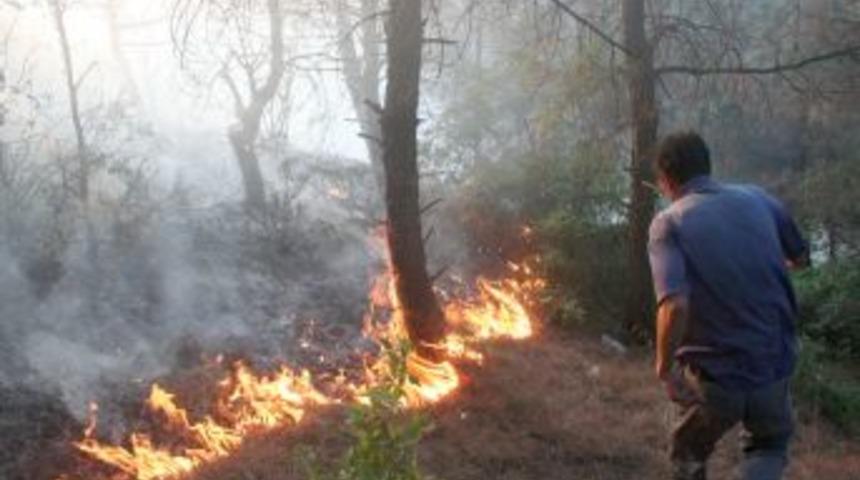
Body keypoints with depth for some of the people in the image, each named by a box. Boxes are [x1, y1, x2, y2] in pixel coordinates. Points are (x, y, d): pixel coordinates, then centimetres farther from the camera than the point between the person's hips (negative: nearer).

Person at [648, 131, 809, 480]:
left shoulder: (669, 224, -12)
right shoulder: (758, 199, -1)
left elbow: (674, 307, -27)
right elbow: (801, 258, 16)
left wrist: (664, 367, -13)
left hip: (712, 377, -3)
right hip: (774, 367, 3)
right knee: (769, 445, 31)